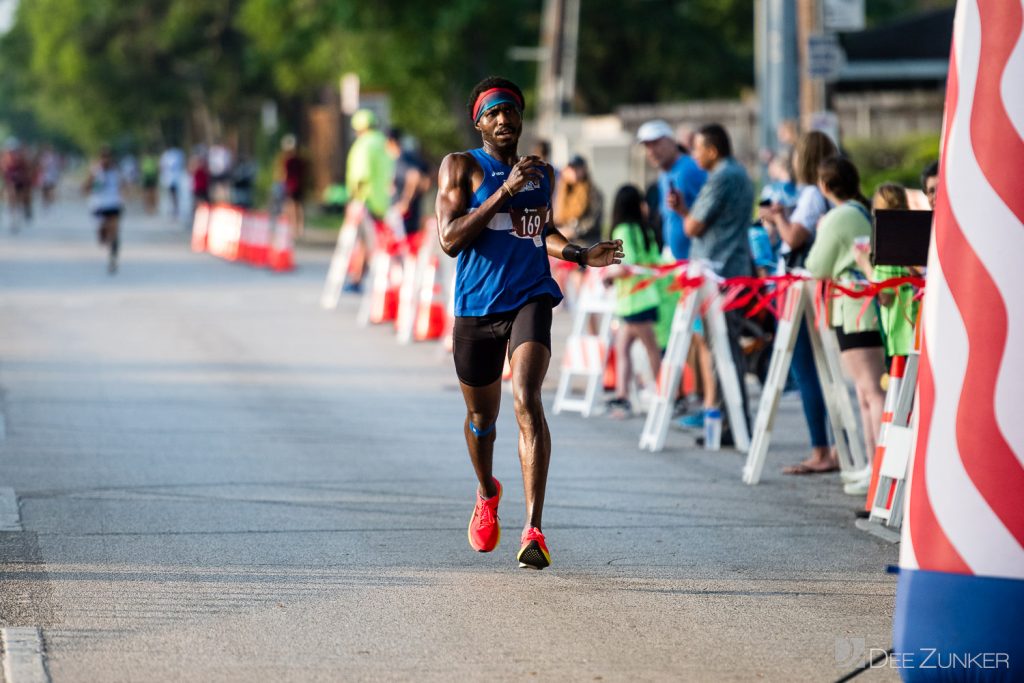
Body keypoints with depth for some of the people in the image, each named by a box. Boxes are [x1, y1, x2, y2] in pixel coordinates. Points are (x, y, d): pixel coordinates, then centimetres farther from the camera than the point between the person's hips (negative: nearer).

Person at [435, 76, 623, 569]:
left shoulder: (543, 173, 13)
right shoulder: (461, 167, -1)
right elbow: (450, 240, -13)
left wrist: (581, 255, 10)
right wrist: (505, 191, -18)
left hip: (530, 300, 1)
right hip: (476, 307, -1)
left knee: (526, 401, -21)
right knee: (481, 415, 14)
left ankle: (533, 530, -27)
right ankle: (487, 496, 48)